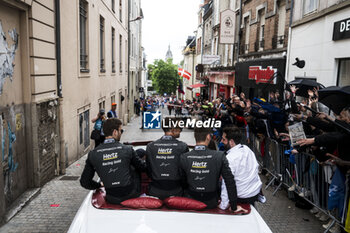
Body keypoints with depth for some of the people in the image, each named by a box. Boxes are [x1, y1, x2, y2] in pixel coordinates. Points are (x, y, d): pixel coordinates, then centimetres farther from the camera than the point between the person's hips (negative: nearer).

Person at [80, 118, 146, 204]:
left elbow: (84, 182, 2)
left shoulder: (93, 154, -6)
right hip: (130, 195, -3)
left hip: (112, 199, 3)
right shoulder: (127, 150, -11)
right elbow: (142, 168, 4)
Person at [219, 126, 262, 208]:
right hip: (257, 189, 7)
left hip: (243, 197, -7)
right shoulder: (247, 149, -5)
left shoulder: (229, 158, -27)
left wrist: (223, 205, -21)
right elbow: (256, 166, 9)